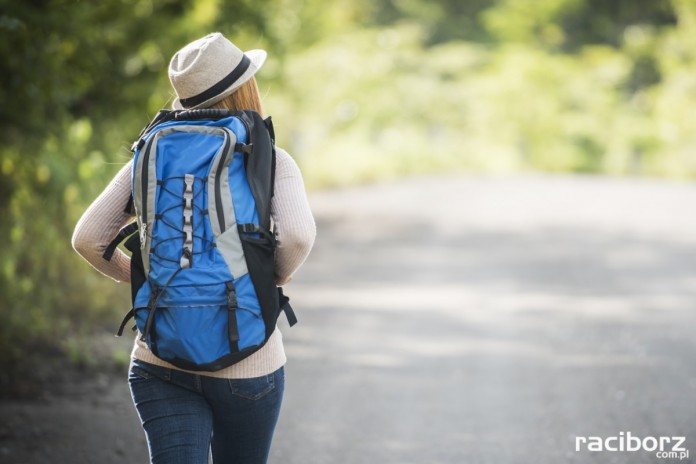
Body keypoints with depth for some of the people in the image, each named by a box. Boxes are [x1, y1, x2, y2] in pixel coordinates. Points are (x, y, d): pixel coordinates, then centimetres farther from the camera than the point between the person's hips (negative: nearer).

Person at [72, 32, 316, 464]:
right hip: (247, 362, -1)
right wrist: (277, 277, -3)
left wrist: (138, 276, 13)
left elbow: (88, 238, -3)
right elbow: (297, 235, -23)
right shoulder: (271, 162, -5)